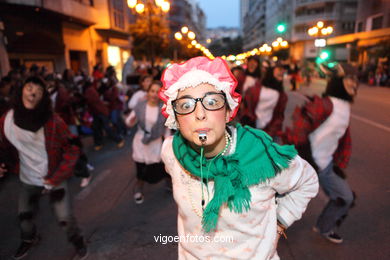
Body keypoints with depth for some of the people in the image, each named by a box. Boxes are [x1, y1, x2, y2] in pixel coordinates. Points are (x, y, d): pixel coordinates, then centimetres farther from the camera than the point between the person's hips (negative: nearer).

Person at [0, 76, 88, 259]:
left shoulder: (53, 121, -23)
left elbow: (72, 149, -17)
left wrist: (57, 177, -18)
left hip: (54, 179, -4)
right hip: (28, 179, 4)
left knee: (64, 218, 2)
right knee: (24, 215, 24)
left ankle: (77, 240, 35)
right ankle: (29, 239, 58)